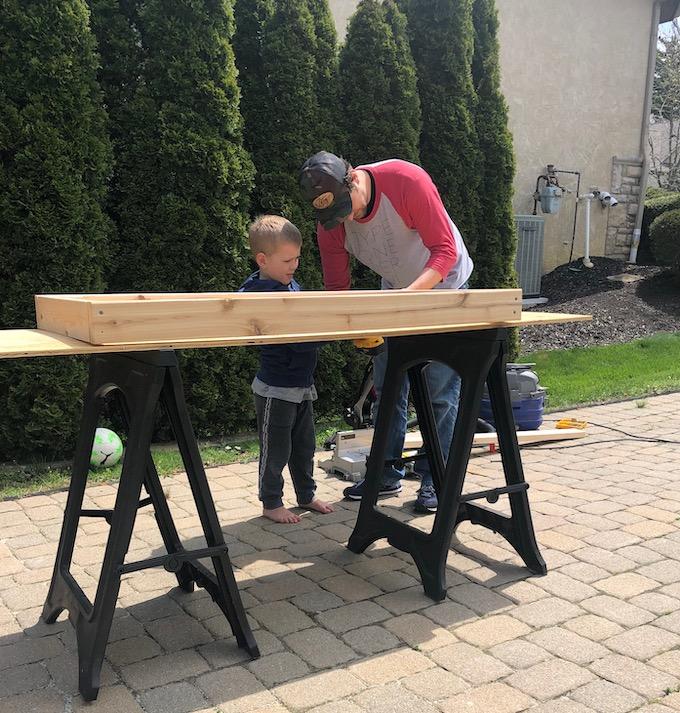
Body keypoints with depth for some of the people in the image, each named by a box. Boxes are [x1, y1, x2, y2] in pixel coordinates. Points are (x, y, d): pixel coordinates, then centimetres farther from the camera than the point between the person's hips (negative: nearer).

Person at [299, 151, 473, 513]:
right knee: (387, 387, 6)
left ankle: (435, 479, 7)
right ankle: (387, 473, 19)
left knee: (440, 390, -4)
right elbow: (336, 286, -15)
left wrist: (413, 291, -46)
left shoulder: (407, 180, -33)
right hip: (394, 293, 4)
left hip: (443, 286, -4)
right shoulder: (330, 223, -20)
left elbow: (445, 249, -30)